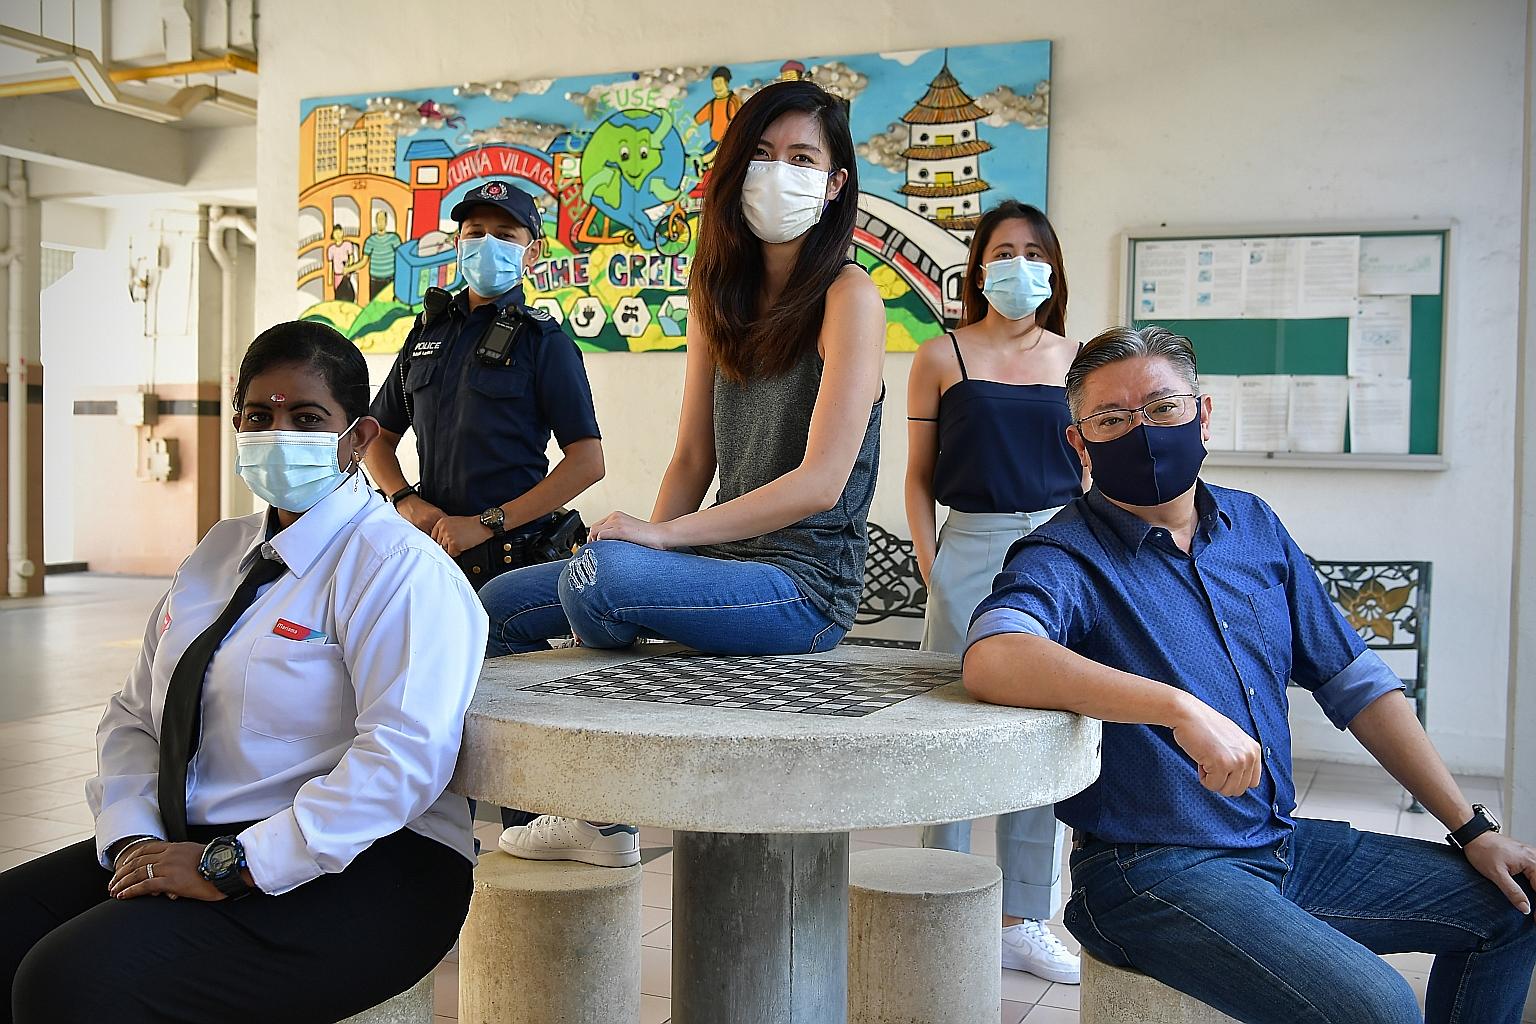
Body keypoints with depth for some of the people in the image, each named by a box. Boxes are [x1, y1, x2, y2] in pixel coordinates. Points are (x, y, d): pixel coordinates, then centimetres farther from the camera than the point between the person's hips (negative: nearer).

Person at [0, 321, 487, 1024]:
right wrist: (132, 838, -5)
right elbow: (133, 716, 14)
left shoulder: (397, 567, -11)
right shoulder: (220, 552, 15)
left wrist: (232, 864, -24)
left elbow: (404, 755, -23)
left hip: (354, 869, -7)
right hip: (184, 844, 8)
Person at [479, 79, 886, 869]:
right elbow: (693, 459, 11)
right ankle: (588, 814, 15)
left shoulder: (848, 297, -10)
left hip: (804, 587, -8)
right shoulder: (718, 298, 12)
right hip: (727, 561, 8)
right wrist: (646, 542, -6)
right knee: (500, 606, 7)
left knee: (597, 572, -30)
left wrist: (663, 538, -21)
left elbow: (821, 482, -19)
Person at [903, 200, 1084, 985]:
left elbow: (1097, 469, 13)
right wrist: (931, 569, -6)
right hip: (970, 549, -2)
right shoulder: (941, 359, 3)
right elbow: (918, 477, 3)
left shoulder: (1076, 360, 10)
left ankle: (1025, 925, 20)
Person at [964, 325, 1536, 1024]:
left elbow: (1354, 683, 12)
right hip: (1153, 872, -7)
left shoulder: (1254, 528, 8)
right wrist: (1181, 709, -41)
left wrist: (1471, 829, 9)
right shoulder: (1065, 559, -14)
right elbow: (991, 659, -36)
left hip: (1283, 844, 8)